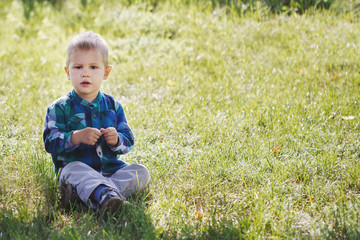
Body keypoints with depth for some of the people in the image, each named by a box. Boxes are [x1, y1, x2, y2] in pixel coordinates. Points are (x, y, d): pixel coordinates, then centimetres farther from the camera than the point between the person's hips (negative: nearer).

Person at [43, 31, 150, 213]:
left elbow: (128, 142, 9)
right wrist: (76, 137, -28)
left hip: (110, 168, 4)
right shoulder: (59, 109, 0)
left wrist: (116, 140, -15)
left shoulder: (113, 106, 11)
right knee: (74, 171, -35)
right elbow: (50, 142, -11)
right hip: (74, 167, -4)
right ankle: (104, 196, -66)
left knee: (141, 172, -17)